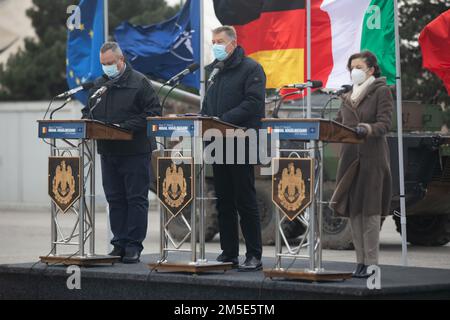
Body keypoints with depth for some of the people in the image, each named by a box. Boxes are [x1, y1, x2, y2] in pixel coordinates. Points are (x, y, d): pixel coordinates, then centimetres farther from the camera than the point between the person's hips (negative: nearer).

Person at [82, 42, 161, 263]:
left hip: (135, 152, -6)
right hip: (108, 152, 6)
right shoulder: (99, 85, 13)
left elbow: (154, 112, -12)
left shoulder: (139, 82, -6)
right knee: (115, 199, 9)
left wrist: (128, 127, -20)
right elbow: (88, 111, 21)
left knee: (136, 199, -3)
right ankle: (119, 243, 14)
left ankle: (134, 245, -1)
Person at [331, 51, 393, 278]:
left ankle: (371, 263, -5)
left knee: (370, 210, -7)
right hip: (350, 156, 6)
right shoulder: (347, 97, 19)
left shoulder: (381, 92, 0)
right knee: (353, 210, 4)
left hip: (372, 158, -6)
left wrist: (367, 129, -29)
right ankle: (360, 261, 9)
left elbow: (384, 124, -10)